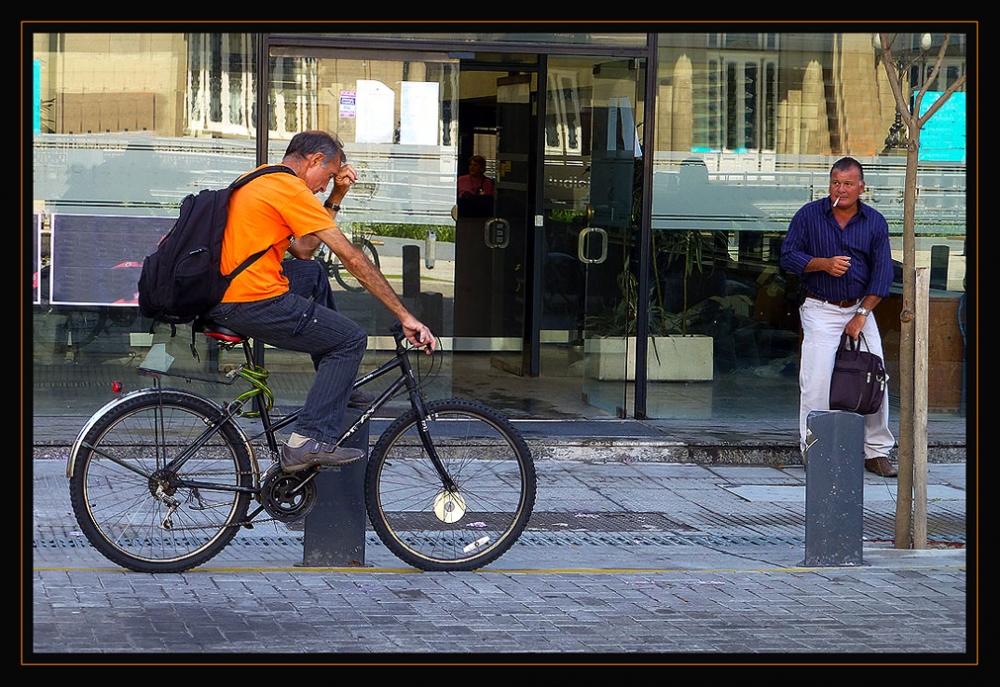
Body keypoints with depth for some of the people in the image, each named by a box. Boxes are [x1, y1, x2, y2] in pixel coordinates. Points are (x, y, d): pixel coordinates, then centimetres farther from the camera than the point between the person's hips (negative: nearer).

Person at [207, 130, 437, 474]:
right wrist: (405, 317, -7)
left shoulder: (258, 181, 20)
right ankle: (310, 440, -7)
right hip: (252, 303, -10)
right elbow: (352, 258, -9)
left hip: (220, 293, 10)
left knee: (312, 273, 32)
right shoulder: (290, 189, -10)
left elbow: (302, 250, 23)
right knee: (351, 339, 2)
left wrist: (336, 195, 18)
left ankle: (338, 390, 35)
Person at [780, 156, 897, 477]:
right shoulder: (809, 215, -2)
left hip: (861, 308, 3)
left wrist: (861, 315, -9)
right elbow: (788, 256, -1)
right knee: (817, 383, -12)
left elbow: (883, 271, -1)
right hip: (821, 310, -2)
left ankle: (877, 451, 10)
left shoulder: (875, 222, 2)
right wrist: (823, 264, -19)